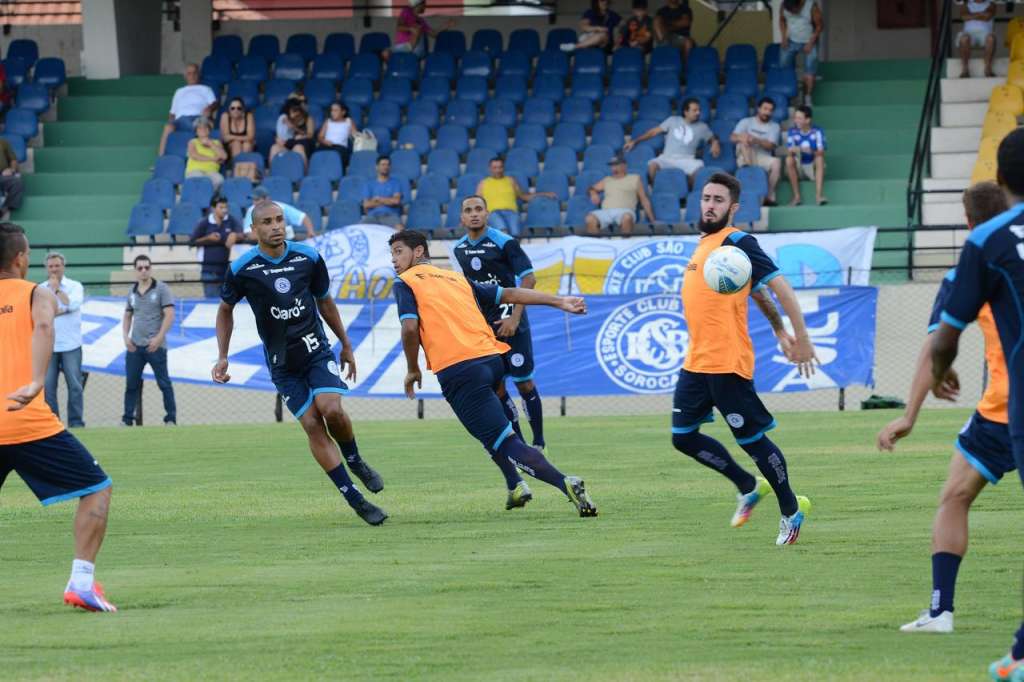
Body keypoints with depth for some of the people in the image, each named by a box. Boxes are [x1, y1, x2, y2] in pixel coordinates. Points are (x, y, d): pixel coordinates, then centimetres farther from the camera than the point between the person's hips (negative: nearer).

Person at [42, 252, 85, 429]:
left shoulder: (75, 286, 3)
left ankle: (76, 421, 2)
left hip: (70, 346, -1)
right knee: (47, 385, -1)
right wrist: (62, 310, -11)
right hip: (48, 346, 1)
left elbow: (73, 304, -15)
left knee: (74, 384, -2)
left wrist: (57, 289, -7)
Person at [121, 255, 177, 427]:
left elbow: (169, 315, -9)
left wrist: (159, 337, -17)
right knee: (131, 383, 6)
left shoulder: (161, 289, -4)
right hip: (135, 346, 5)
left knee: (164, 383, -2)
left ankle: (171, 418, 3)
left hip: (155, 346, -5)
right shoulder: (132, 293, 12)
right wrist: (126, 336, 4)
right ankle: (127, 419, 13)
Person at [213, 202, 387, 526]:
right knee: (312, 425, -11)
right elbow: (225, 310, 9)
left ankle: (356, 462, 10)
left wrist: (346, 345, 20)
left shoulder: (308, 257, -4)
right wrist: (222, 358, 3)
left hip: (316, 350, 1)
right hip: (282, 363, -1)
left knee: (332, 411, -22)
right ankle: (354, 499, -5)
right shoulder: (242, 269, -9)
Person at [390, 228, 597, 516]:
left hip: (458, 370, -7)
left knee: (504, 443, -9)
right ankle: (516, 487, 26)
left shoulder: (406, 283, 8)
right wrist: (558, 301, 19)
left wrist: (413, 370, 5)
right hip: (492, 360, 7)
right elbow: (507, 295, 21)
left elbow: (410, 328, -7)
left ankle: (565, 483, -25)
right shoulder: (456, 278, 25)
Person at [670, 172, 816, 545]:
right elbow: (756, 292, 24)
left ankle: (790, 511, 15)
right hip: (696, 362, 9)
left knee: (752, 440, -1)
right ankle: (748, 487, 26)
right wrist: (779, 330, 25)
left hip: (727, 364, -9)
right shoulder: (704, 243, 15)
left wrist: (801, 339, -20)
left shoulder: (738, 243, -12)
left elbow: (779, 286, -17)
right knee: (684, 437, 9)